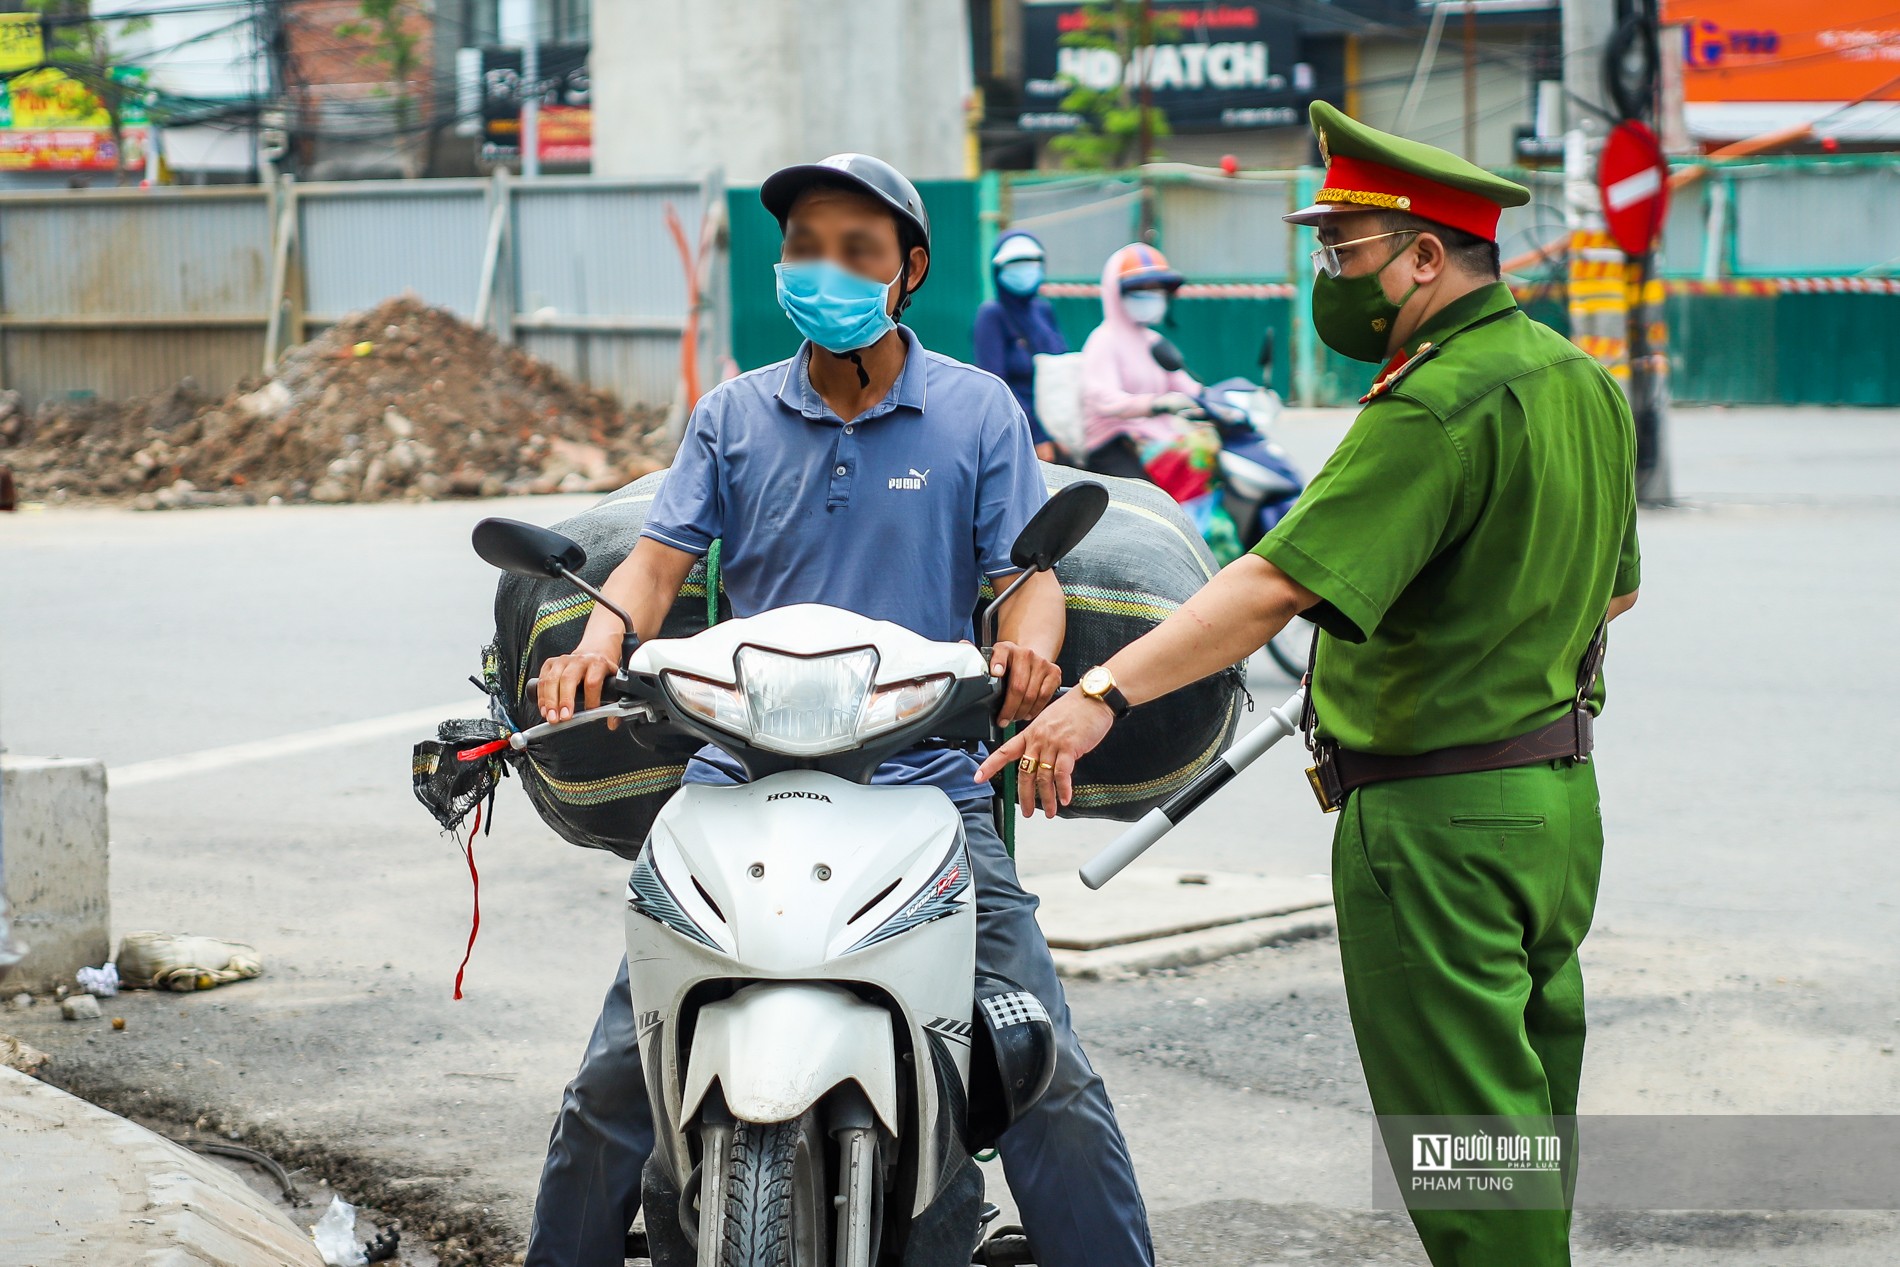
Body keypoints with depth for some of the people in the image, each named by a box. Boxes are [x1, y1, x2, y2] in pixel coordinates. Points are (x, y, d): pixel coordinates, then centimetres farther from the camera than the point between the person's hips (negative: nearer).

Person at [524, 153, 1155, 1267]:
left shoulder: (978, 411, 8)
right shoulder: (734, 415, 12)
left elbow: (1028, 570, 3)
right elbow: (662, 557, 3)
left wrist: (1029, 642, -21)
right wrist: (600, 642, -19)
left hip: (929, 787, -1)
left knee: (1054, 1081, -11)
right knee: (616, 1077, -7)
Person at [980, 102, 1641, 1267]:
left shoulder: (1435, 411, -22)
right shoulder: (1585, 383, 8)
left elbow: (1280, 584, -32)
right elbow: (1616, 589, 20)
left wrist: (1106, 693, -35)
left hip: (1437, 817, -10)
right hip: (1561, 793, 10)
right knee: (1529, 1116, 19)